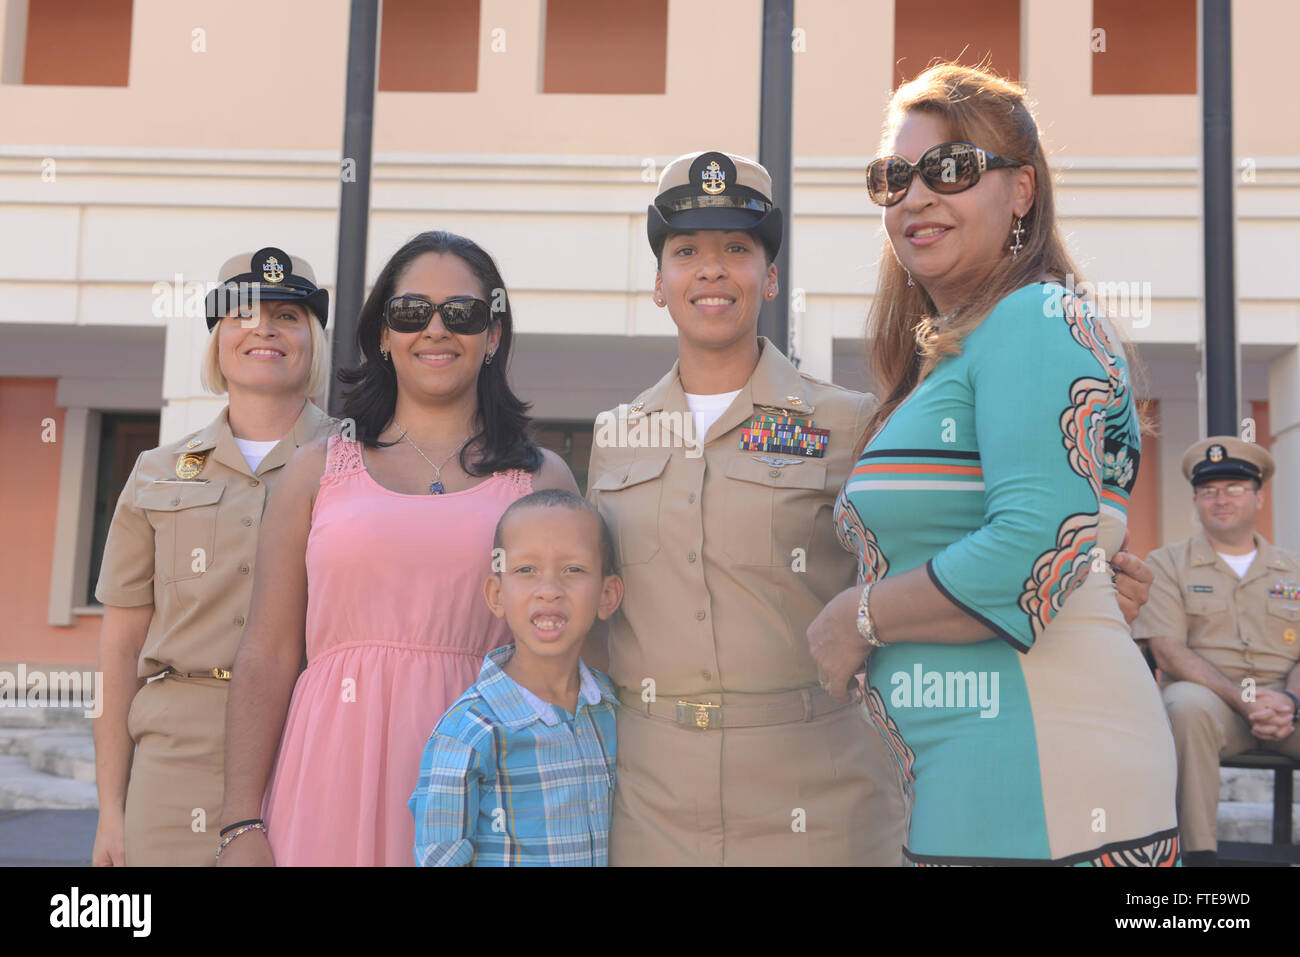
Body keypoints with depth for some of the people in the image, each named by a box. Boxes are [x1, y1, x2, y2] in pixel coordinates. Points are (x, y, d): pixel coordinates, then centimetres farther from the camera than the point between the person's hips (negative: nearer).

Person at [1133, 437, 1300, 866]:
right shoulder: (1167, 564, 9)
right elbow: (1169, 652, -3)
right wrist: (1242, 699, -16)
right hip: (1210, 696, -2)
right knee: (1186, 703, -37)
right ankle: (1196, 852, -30)